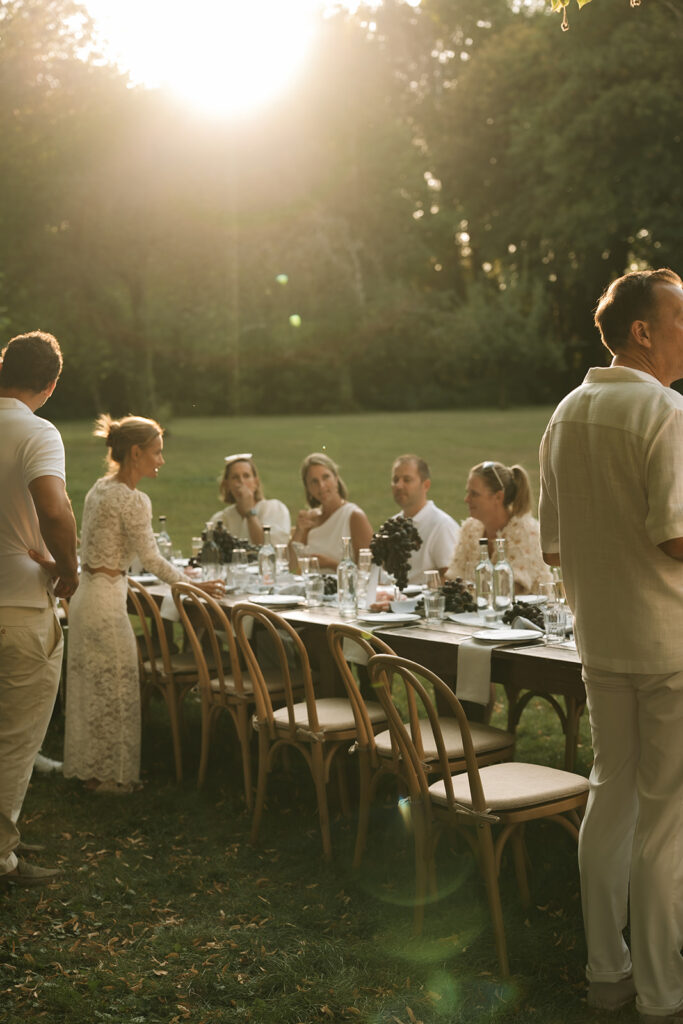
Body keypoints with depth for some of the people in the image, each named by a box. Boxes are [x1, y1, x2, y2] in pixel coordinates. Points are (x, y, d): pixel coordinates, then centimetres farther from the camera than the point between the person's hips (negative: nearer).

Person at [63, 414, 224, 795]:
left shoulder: (100, 488, 10)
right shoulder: (133, 500, -17)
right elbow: (151, 559, -13)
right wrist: (196, 585, 0)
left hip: (85, 597, 9)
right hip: (107, 602, -9)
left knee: (89, 687, 17)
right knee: (116, 690, 2)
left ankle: (87, 767, 29)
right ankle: (112, 774, 13)